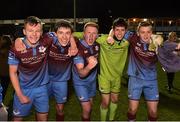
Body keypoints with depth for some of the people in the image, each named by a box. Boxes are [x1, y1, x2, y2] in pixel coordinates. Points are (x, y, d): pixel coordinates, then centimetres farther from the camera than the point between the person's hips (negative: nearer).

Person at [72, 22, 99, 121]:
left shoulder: (96, 45, -13)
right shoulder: (78, 47, -29)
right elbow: (81, 73, -37)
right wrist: (89, 66, -56)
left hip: (92, 80, 5)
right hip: (80, 82, -5)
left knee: (90, 104, 20)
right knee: (87, 108, -7)